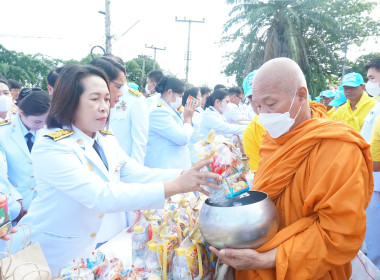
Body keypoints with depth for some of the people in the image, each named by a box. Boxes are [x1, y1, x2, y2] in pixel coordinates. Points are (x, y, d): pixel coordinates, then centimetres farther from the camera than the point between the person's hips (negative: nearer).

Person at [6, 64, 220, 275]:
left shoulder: (106, 140, 0)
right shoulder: (50, 148, -24)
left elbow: (138, 175, -8)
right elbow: (102, 197, -33)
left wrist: (186, 175, -23)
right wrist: (174, 187, -38)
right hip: (52, 257, -6)